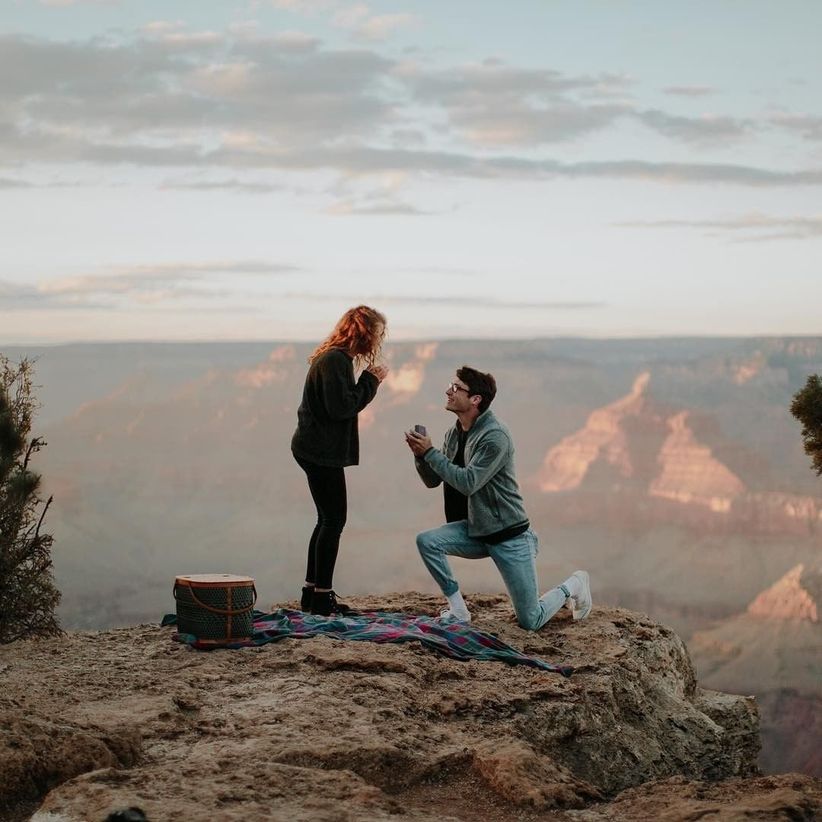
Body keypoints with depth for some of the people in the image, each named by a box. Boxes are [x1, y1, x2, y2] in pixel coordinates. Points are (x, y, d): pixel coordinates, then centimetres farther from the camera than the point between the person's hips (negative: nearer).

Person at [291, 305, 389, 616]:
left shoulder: (335, 358, 16)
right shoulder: (335, 360, -17)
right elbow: (341, 407, -23)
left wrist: (370, 381, 5)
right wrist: (371, 380, -14)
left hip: (315, 448, 11)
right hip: (321, 451, -11)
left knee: (328, 519, 15)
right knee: (334, 520, -6)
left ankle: (312, 592, 20)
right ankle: (322, 596, -3)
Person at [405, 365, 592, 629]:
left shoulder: (495, 436, -22)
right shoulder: (454, 434, 3)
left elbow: (468, 483, -28)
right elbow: (433, 481, 8)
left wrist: (430, 452, -24)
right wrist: (420, 455, -11)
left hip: (509, 536, -7)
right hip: (475, 531, 7)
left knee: (530, 622, -3)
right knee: (426, 541, -19)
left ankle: (573, 586, 27)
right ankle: (458, 611, -4)